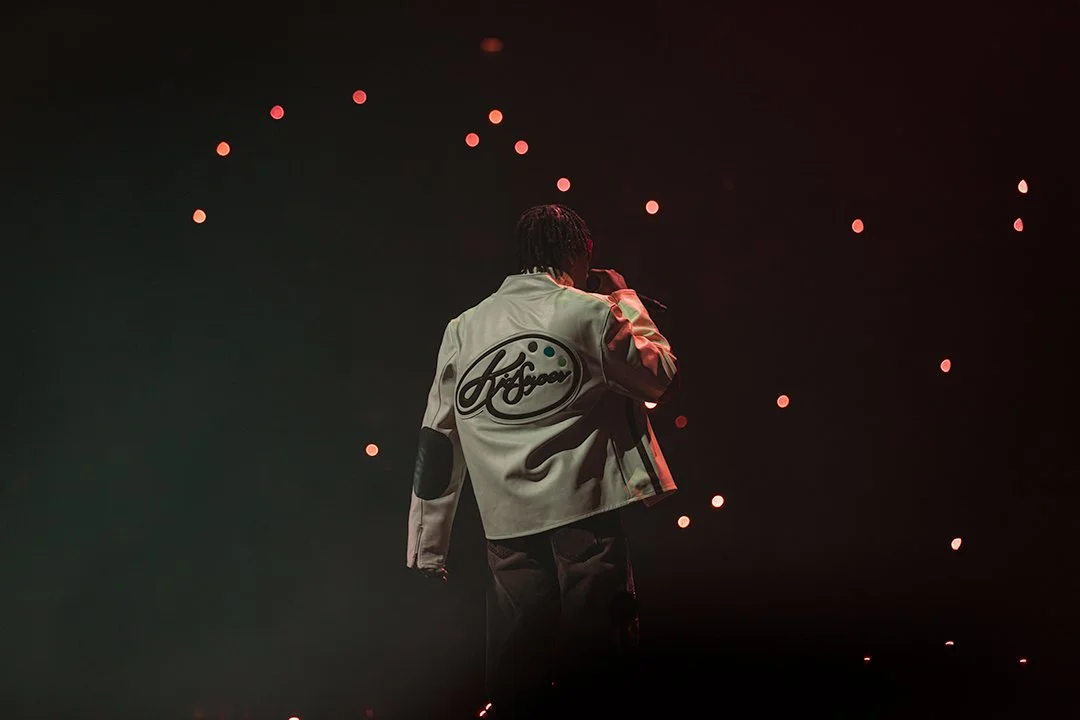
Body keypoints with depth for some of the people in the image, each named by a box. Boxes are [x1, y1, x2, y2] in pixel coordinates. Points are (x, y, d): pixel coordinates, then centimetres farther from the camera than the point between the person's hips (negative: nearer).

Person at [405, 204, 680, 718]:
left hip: (506, 522, 4)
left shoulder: (463, 329, 9)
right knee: (598, 657, 3)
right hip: (585, 510, -4)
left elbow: (437, 442, 9)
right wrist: (626, 302, 22)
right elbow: (661, 379, 11)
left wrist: (426, 549, 13)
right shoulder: (592, 313, -2)